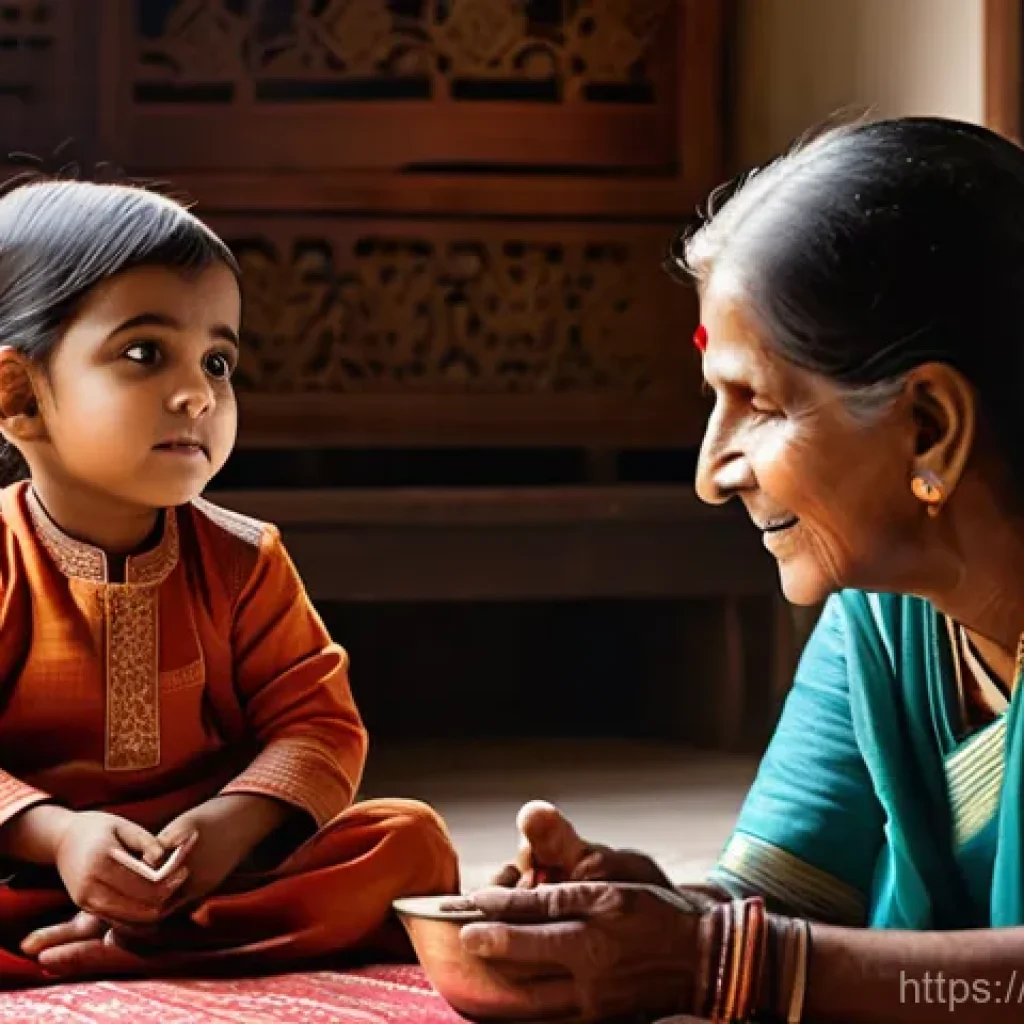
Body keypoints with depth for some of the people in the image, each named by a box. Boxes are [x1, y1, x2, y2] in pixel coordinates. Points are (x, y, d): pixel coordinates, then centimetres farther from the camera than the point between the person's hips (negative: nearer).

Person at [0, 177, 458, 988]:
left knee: (410, 839, -21)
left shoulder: (242, 561, 5)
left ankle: (126, 948, -29)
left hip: (220, 871, 4)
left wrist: (235, 821, -19)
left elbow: (316, 722, 0)